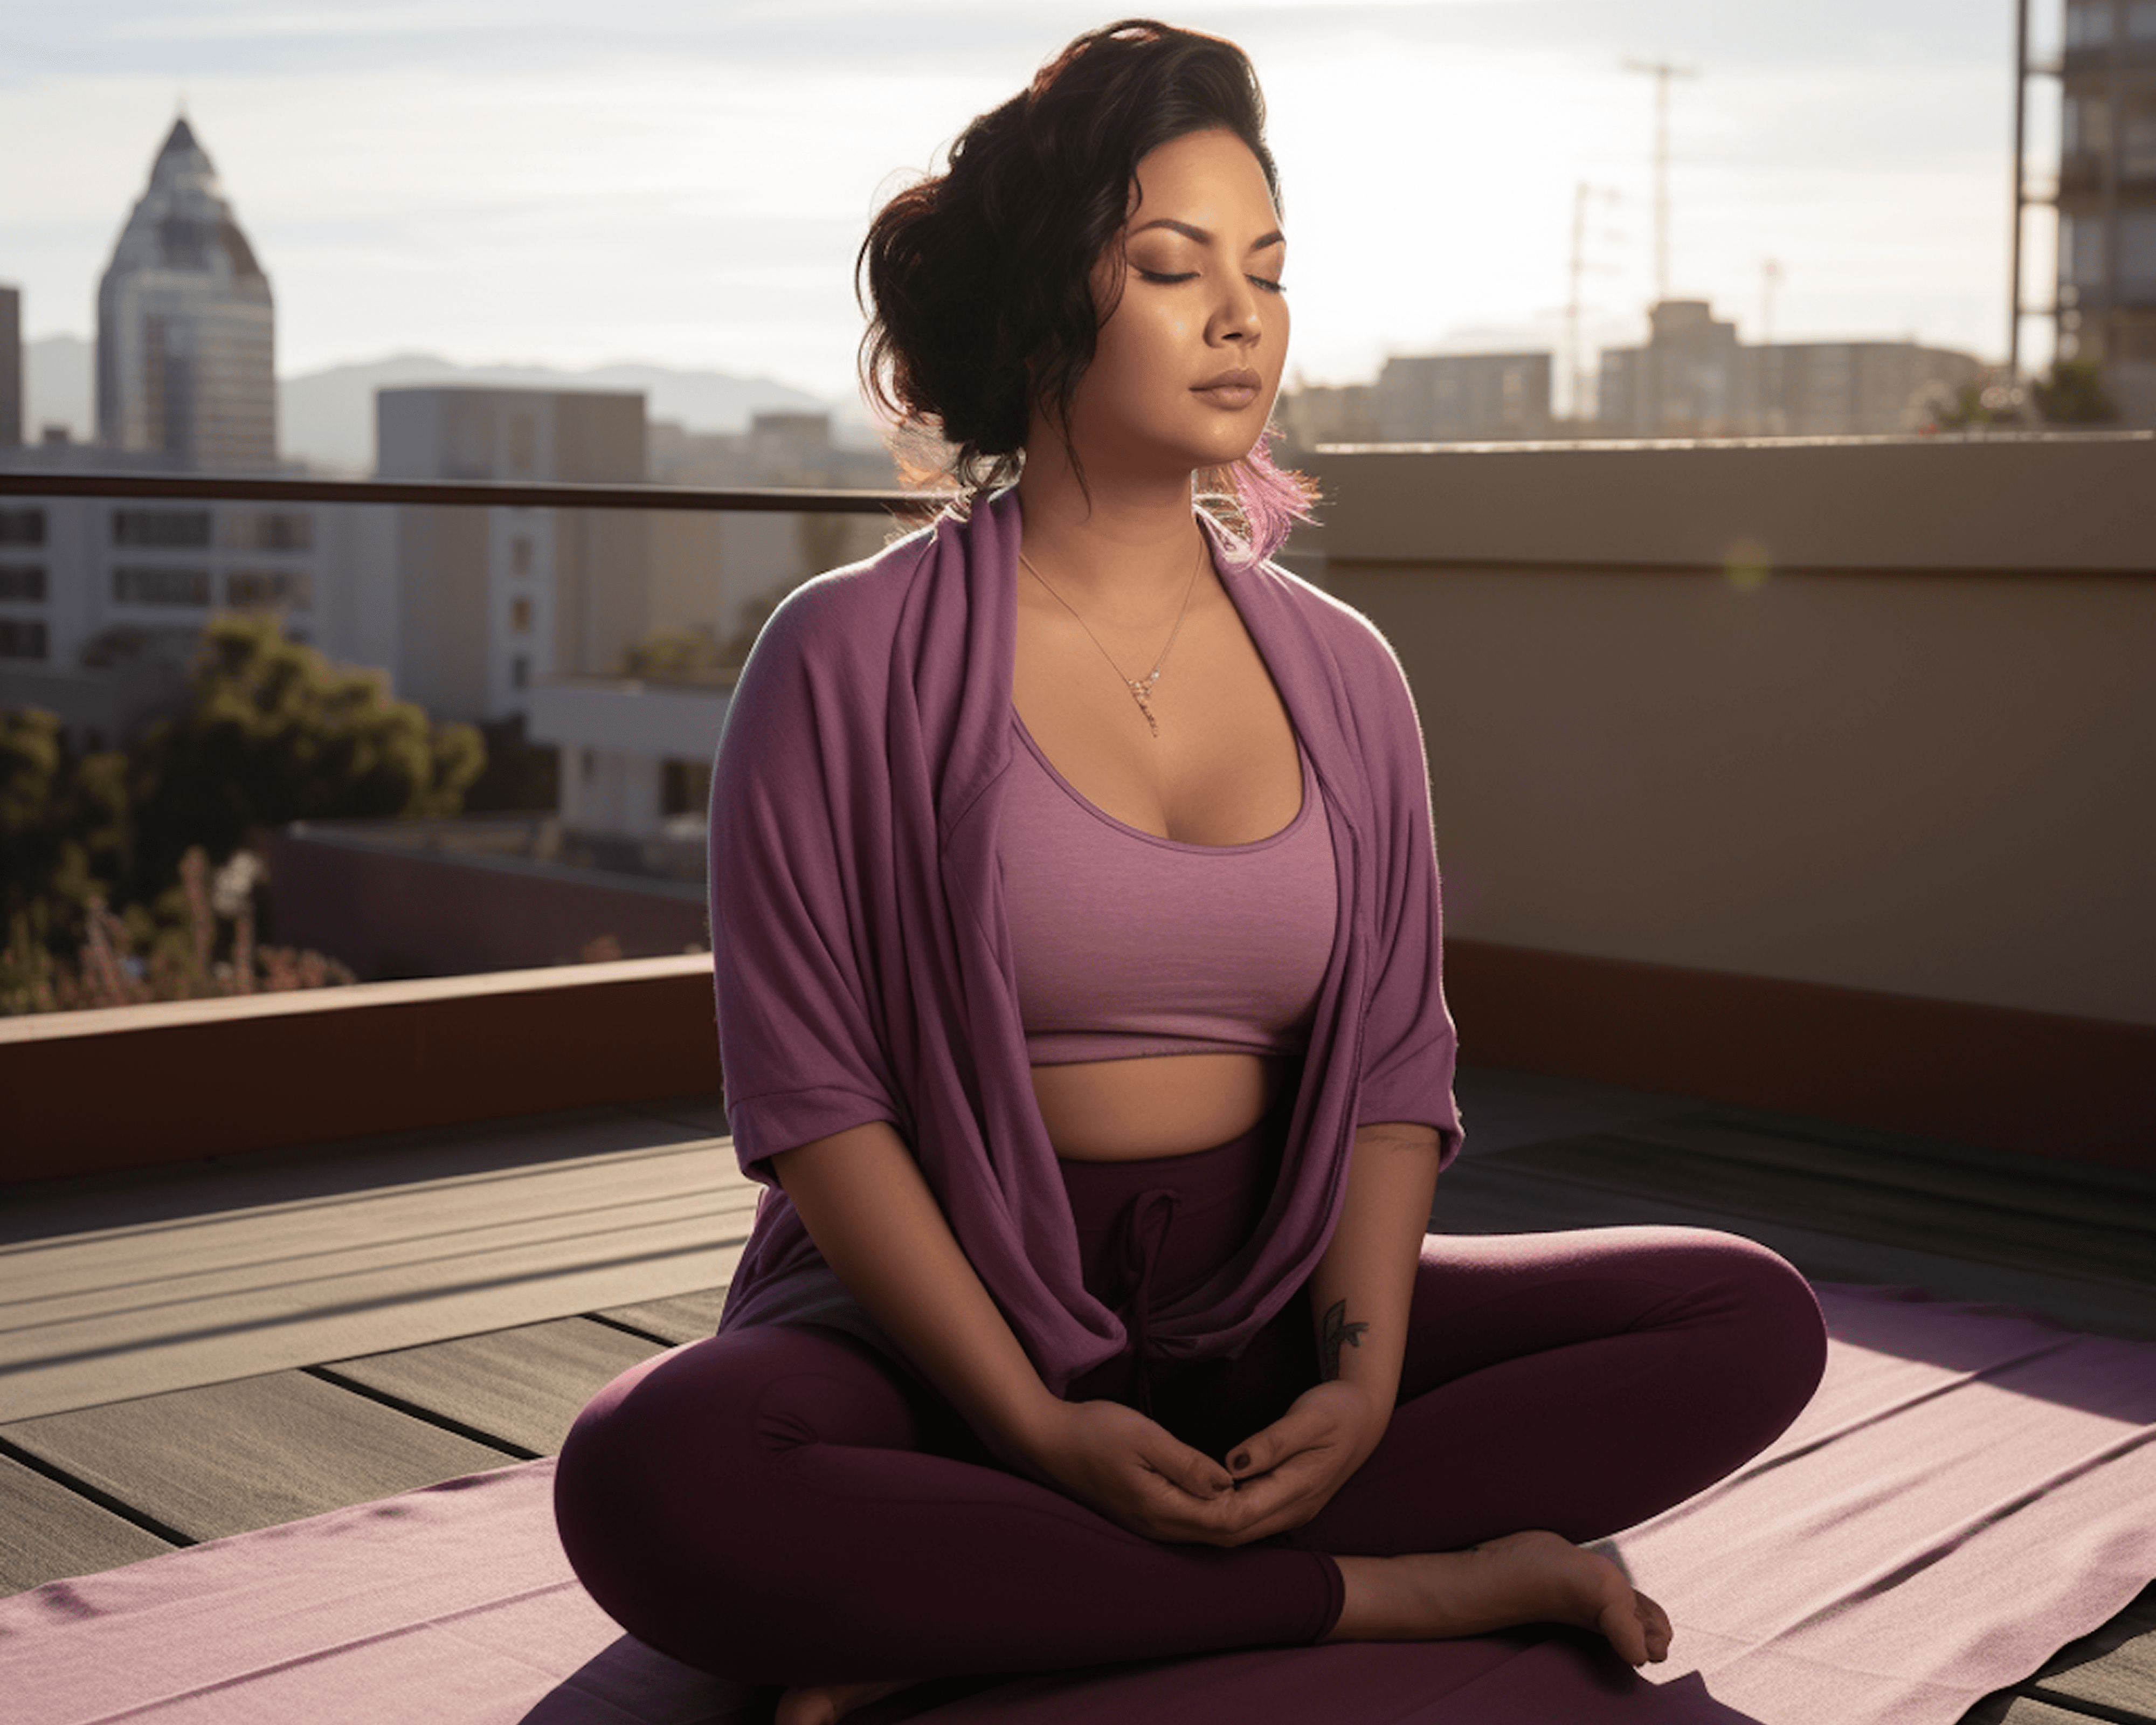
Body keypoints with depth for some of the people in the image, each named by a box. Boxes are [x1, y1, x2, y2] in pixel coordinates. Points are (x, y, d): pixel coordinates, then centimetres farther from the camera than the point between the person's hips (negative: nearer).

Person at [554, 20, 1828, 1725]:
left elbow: (1394, 1062, 4)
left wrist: (1364, 1379, -14)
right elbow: (812, 1096, -10)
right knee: (649, 1478, -35)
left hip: (1262, 1316, 4)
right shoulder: (852, 660, -5)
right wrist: (1036, 1426, -20)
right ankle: (1402, 1584, -21)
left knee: (1759, 1322, -13)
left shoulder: (1338, 672, 7)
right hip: (938, 1318, -4)